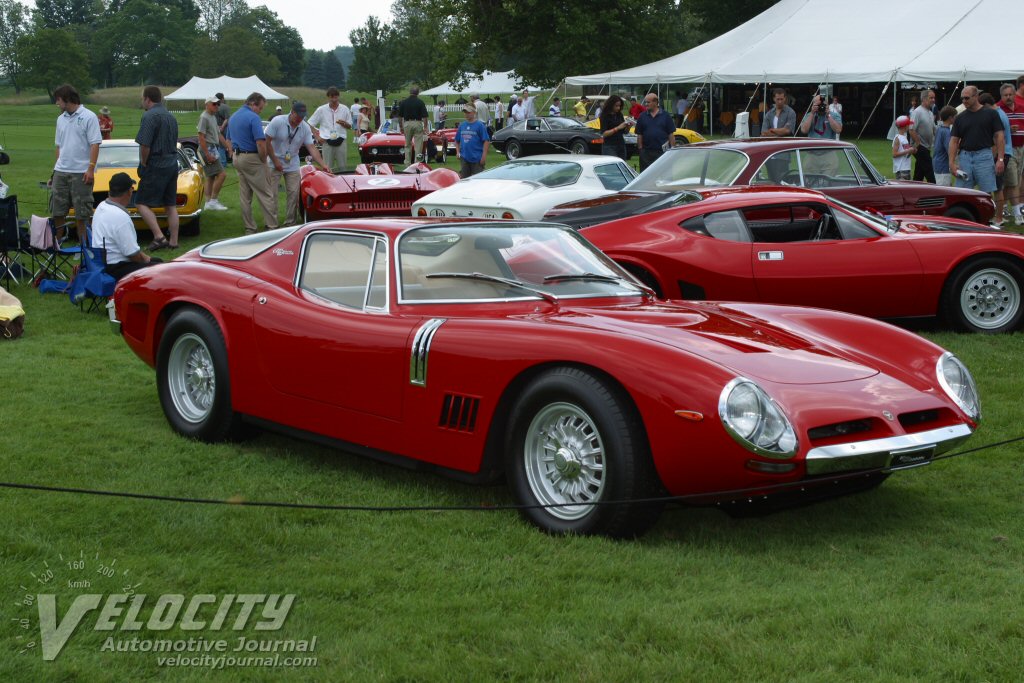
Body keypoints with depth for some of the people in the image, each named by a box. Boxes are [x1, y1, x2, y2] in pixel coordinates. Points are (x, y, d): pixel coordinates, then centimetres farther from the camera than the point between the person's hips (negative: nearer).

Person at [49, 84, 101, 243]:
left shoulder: (89, 117, -6)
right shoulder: (61, 119, 13)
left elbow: (95, 144, -11)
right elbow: (59, 145, 19)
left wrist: (91, 168, -18)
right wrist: (57, 167, 13)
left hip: (81, 172, -6)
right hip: (61, 171, 6)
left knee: (81, 214, 0)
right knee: (57, 211, 7)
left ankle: (82, 243, 8)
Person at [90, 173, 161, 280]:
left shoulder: (102, 206, 6)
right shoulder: (120, 217, -24)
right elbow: (132, 254, -20)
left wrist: (143, 256, 13)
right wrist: (145, 259, 1)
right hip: (114, 270, -10)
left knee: (157, 261, 18)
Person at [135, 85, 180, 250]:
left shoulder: (150, 116, -14)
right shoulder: (171, 117, 14)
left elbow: (145, 145, -21)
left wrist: (143, 164, -6)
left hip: (156, 167, -8)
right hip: (172, 165, 8)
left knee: (142, 203, -3)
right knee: (170, 205, 10)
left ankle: (159, 237, -14)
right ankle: (173, 242, 11)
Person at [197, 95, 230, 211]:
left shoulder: (213, 117, 17)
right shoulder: (204, 117, -12)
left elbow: (219, 135, 23)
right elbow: (201, 137, -18)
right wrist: (207, 155, -22)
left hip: (214, 149, 10)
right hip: (208, 150, -10)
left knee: (211, 177, 11)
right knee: (221, 174, -14)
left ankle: (208, 202, 15)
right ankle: (213, 201, -10)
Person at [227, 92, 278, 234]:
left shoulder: (233, 117, 13)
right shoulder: (253, 118, -16)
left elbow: (229, 139, 21)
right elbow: (261, 143, -22)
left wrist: (235, 154, 19)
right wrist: (263, 160, -10)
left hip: (237, 158, 9)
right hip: (252, 158, -8)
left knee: (245, 196, 11)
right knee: (266, 195, -2)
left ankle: (249, 229, 14)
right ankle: (271, 227, -4)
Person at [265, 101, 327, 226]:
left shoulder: (305, 128, -6)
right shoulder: (277, 121, -17)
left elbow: (312, 148, -8)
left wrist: (323, 165, -20)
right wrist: (275, 161, -15)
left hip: (292, 166, 3)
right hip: (274, 164, -3)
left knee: (293, 194, 2)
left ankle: (291, 223, 12)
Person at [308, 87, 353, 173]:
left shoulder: (344, 109, 5)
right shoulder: (321, 110, 1)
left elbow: (350, 126, 12)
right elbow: (310, 124, 7)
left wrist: (344, 123, -11)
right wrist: (317, 137, -3)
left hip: (340, 141, 1)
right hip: (327, 142, -1)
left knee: (342, 167, 3)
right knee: (328, 168, 0)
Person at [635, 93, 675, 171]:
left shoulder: (665, 115, 3)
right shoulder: (642, 116, 7)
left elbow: (671, 134, 2)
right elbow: (639, 135, 6)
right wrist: (640, 149, -1)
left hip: (662, 151, -1)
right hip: (646, 152, 1)